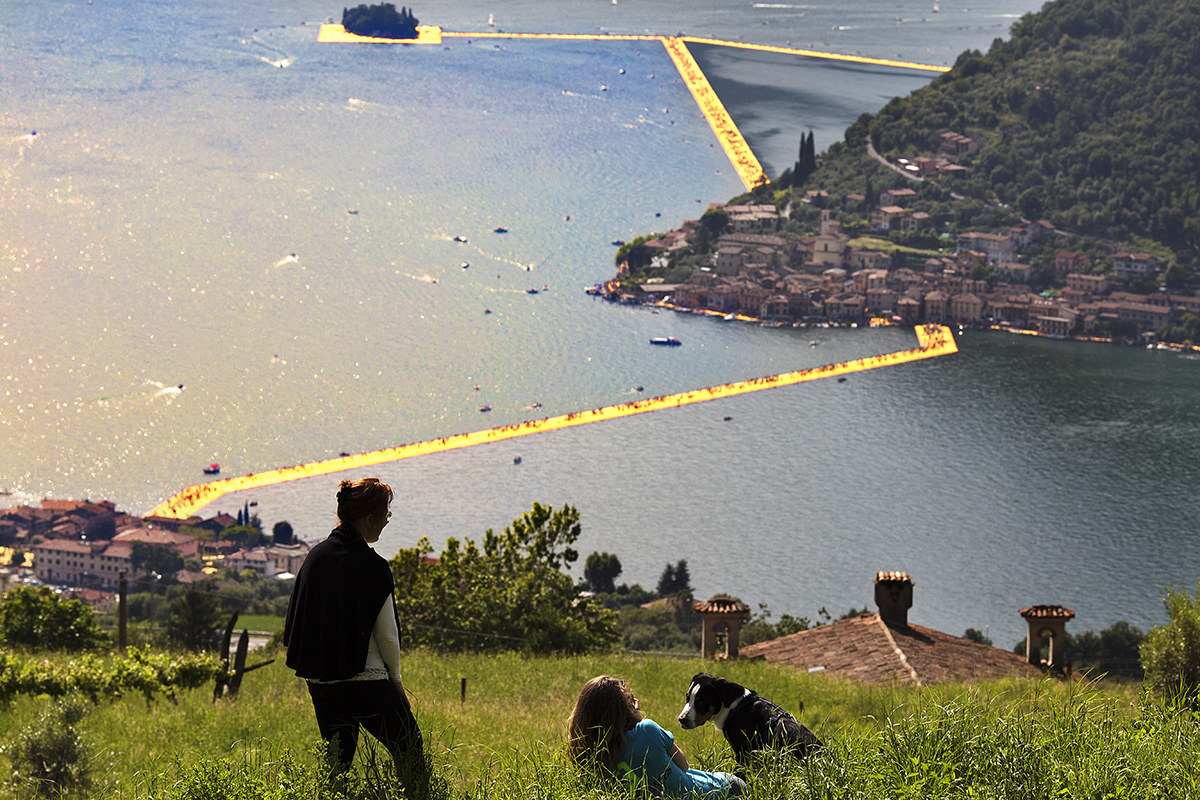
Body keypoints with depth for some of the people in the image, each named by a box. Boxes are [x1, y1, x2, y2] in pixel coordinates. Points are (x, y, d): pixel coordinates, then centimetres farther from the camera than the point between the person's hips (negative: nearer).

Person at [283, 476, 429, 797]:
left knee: (337, 761, 16)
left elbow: (295, 623, 8)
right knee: (409, 749, 6)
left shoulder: (315, 557, 3)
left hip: (319, 682, 6)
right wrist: (395, 680, 4)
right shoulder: (372, 567, -15)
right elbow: (387, 635, -11)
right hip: (364, 682, -6)